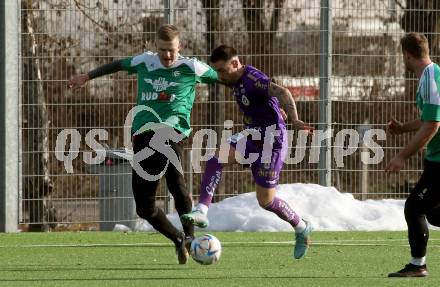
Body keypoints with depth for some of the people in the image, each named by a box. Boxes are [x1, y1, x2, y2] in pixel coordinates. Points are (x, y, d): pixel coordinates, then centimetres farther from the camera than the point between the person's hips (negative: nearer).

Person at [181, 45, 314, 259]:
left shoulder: (253, 79, -23)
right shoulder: (237, 81, 6)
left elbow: (282, 92, -37)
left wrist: (294, 121, -52)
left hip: (271, 138, -9)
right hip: (253, 134, 9)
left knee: (265, 200, -2)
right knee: (216, 158, -13)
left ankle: (301, 228, 22)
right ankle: (201, 211, -16)